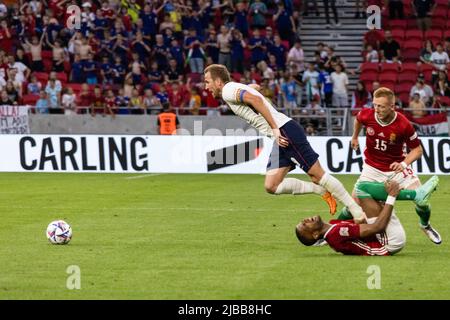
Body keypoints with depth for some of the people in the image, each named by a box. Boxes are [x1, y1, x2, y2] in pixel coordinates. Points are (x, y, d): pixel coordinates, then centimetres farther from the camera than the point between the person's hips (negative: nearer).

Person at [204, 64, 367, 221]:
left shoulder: (228, 90, -6)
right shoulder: (237, 90, 24)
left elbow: (255, 99, -22)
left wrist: (275, 129, -23)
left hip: (285, 130, -10)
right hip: (280, 138, 10)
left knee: (317, 174, -8)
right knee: (271, 186, 3)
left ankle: (357, 210, -3)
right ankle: (323, 191, 8)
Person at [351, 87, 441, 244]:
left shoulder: (404, 125, -24)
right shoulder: (367, 116, -19)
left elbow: (417, 149, -11)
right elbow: (358, 119, 10)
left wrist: (403, 164, -28)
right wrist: (355, 137, 25)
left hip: (396, 167, -1)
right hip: (372, 169, 1)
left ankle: (425, 225, 27)